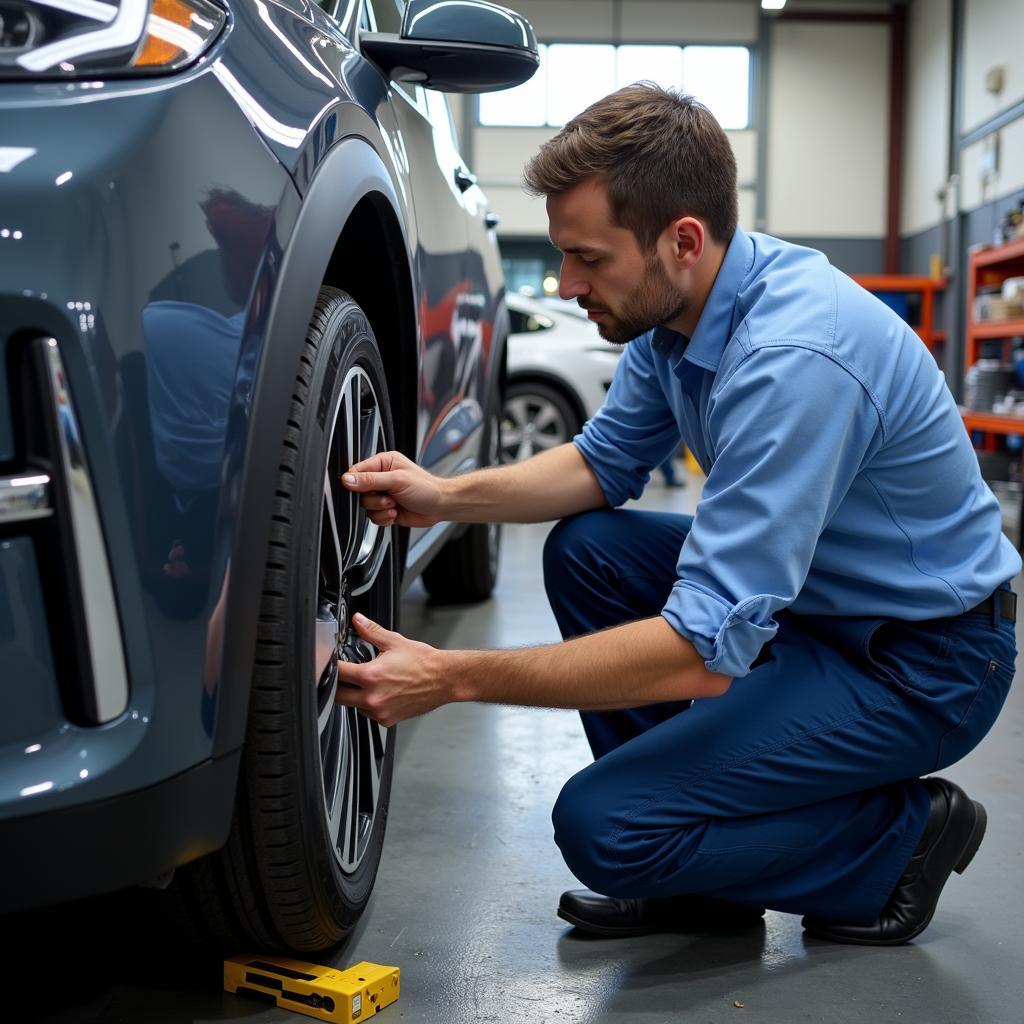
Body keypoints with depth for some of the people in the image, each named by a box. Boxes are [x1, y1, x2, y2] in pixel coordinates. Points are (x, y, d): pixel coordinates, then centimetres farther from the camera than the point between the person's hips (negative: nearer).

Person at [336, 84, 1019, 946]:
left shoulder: (793, 356, -32)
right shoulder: (678, 307, -4)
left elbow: (706, 650, -34)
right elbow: (604, 464, 12)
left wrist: (450, 678, -31)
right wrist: (446, 496, -5)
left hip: (924, 657, -9)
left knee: (604, 826, -17)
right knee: (585, 549, 4)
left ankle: (901, 840, 4)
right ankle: (697, 877, 10)